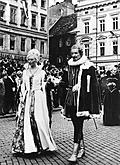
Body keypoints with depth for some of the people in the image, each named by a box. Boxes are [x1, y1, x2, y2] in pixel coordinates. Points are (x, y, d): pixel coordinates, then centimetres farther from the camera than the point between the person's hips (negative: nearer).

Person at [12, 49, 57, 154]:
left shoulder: (41, 72, 4)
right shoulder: (25, 72, 13)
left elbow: (43, 87, 4)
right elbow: (23, 85, 12)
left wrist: (44, 101, -2)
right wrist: (22, 96, -1)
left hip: (38, 97, -3)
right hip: (27, 98, 3)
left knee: (38, 120, -5)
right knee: (24, 120, -1)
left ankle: (41, 145, 9)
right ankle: (26, 146, 10)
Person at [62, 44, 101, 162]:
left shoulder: (88, 66, -6)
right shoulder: (70, 66, 13)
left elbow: (94, 86, -7)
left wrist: (93, 106, -10)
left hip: (82, 99, -6)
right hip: (71, 99, 6)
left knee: (78, 126, -7)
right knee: (77, 125, 12)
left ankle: (75, 152, -3)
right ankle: (82, 148, 26)